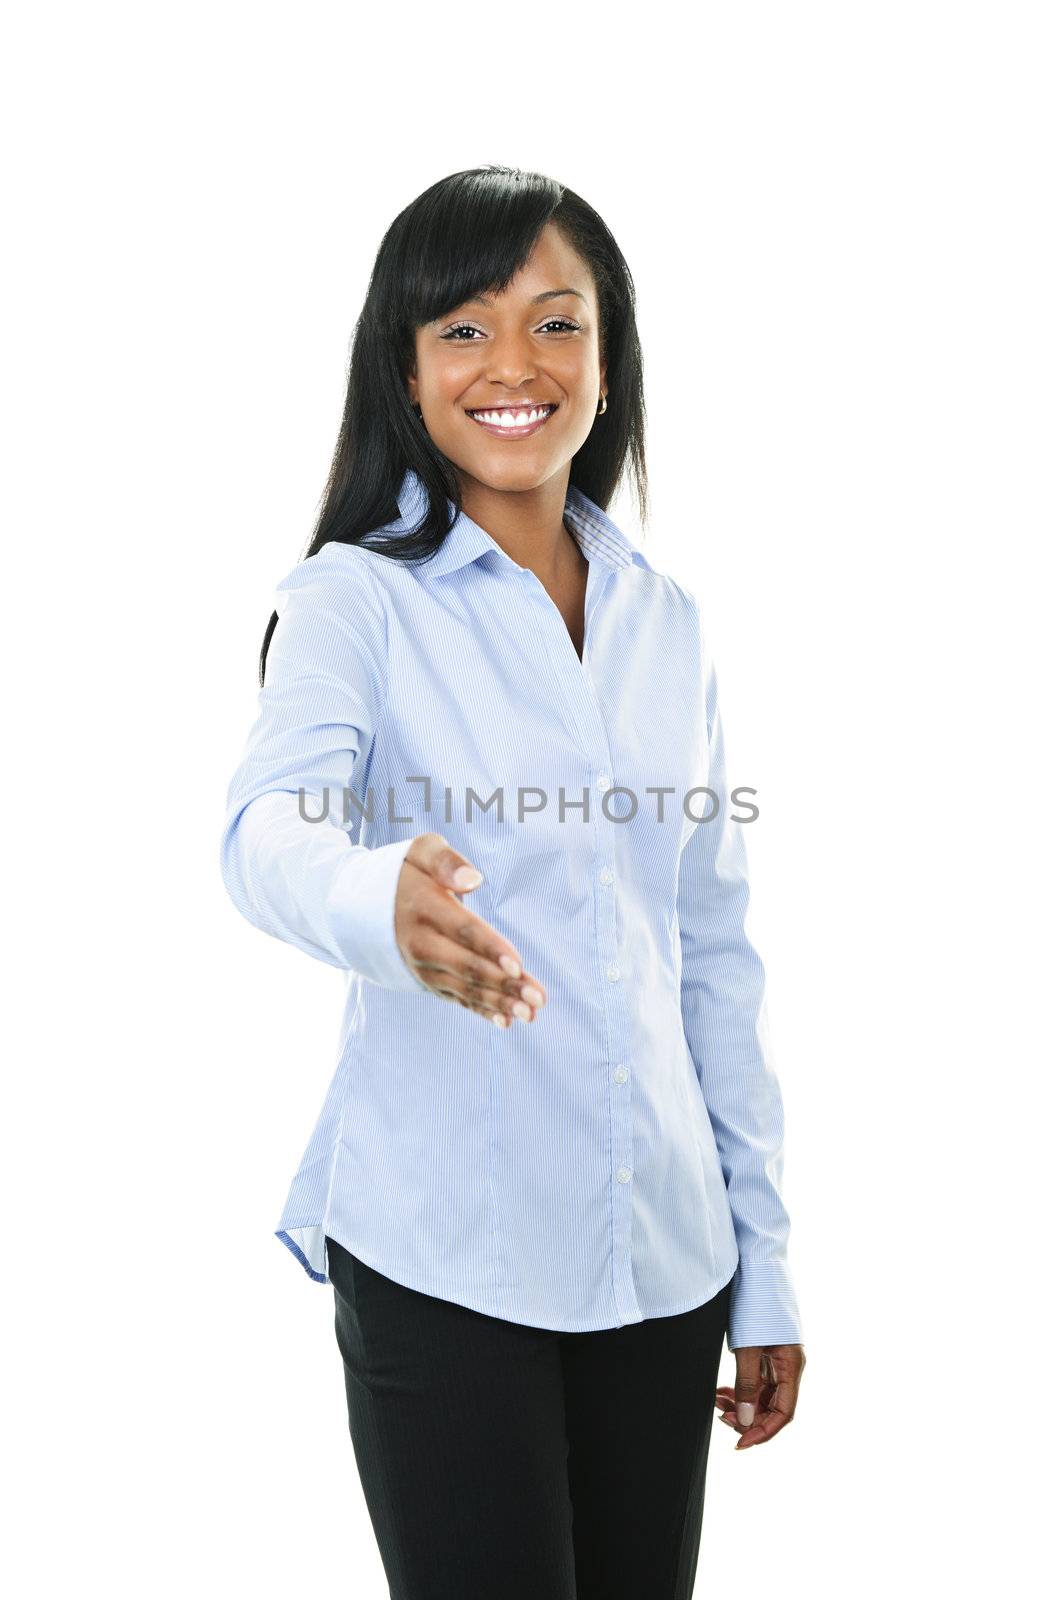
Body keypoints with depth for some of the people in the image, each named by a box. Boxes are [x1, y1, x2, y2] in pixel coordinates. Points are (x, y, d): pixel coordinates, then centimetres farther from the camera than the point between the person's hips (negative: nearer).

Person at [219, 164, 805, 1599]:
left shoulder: (666, 621, 9)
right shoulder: (357, 598, -5)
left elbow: (716, 954, 12)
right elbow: (268, 827, -23)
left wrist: (765, 1264, 11)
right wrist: (381, 900, -47)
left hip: (663, 1257, 5)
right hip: (443, 1258, -4)